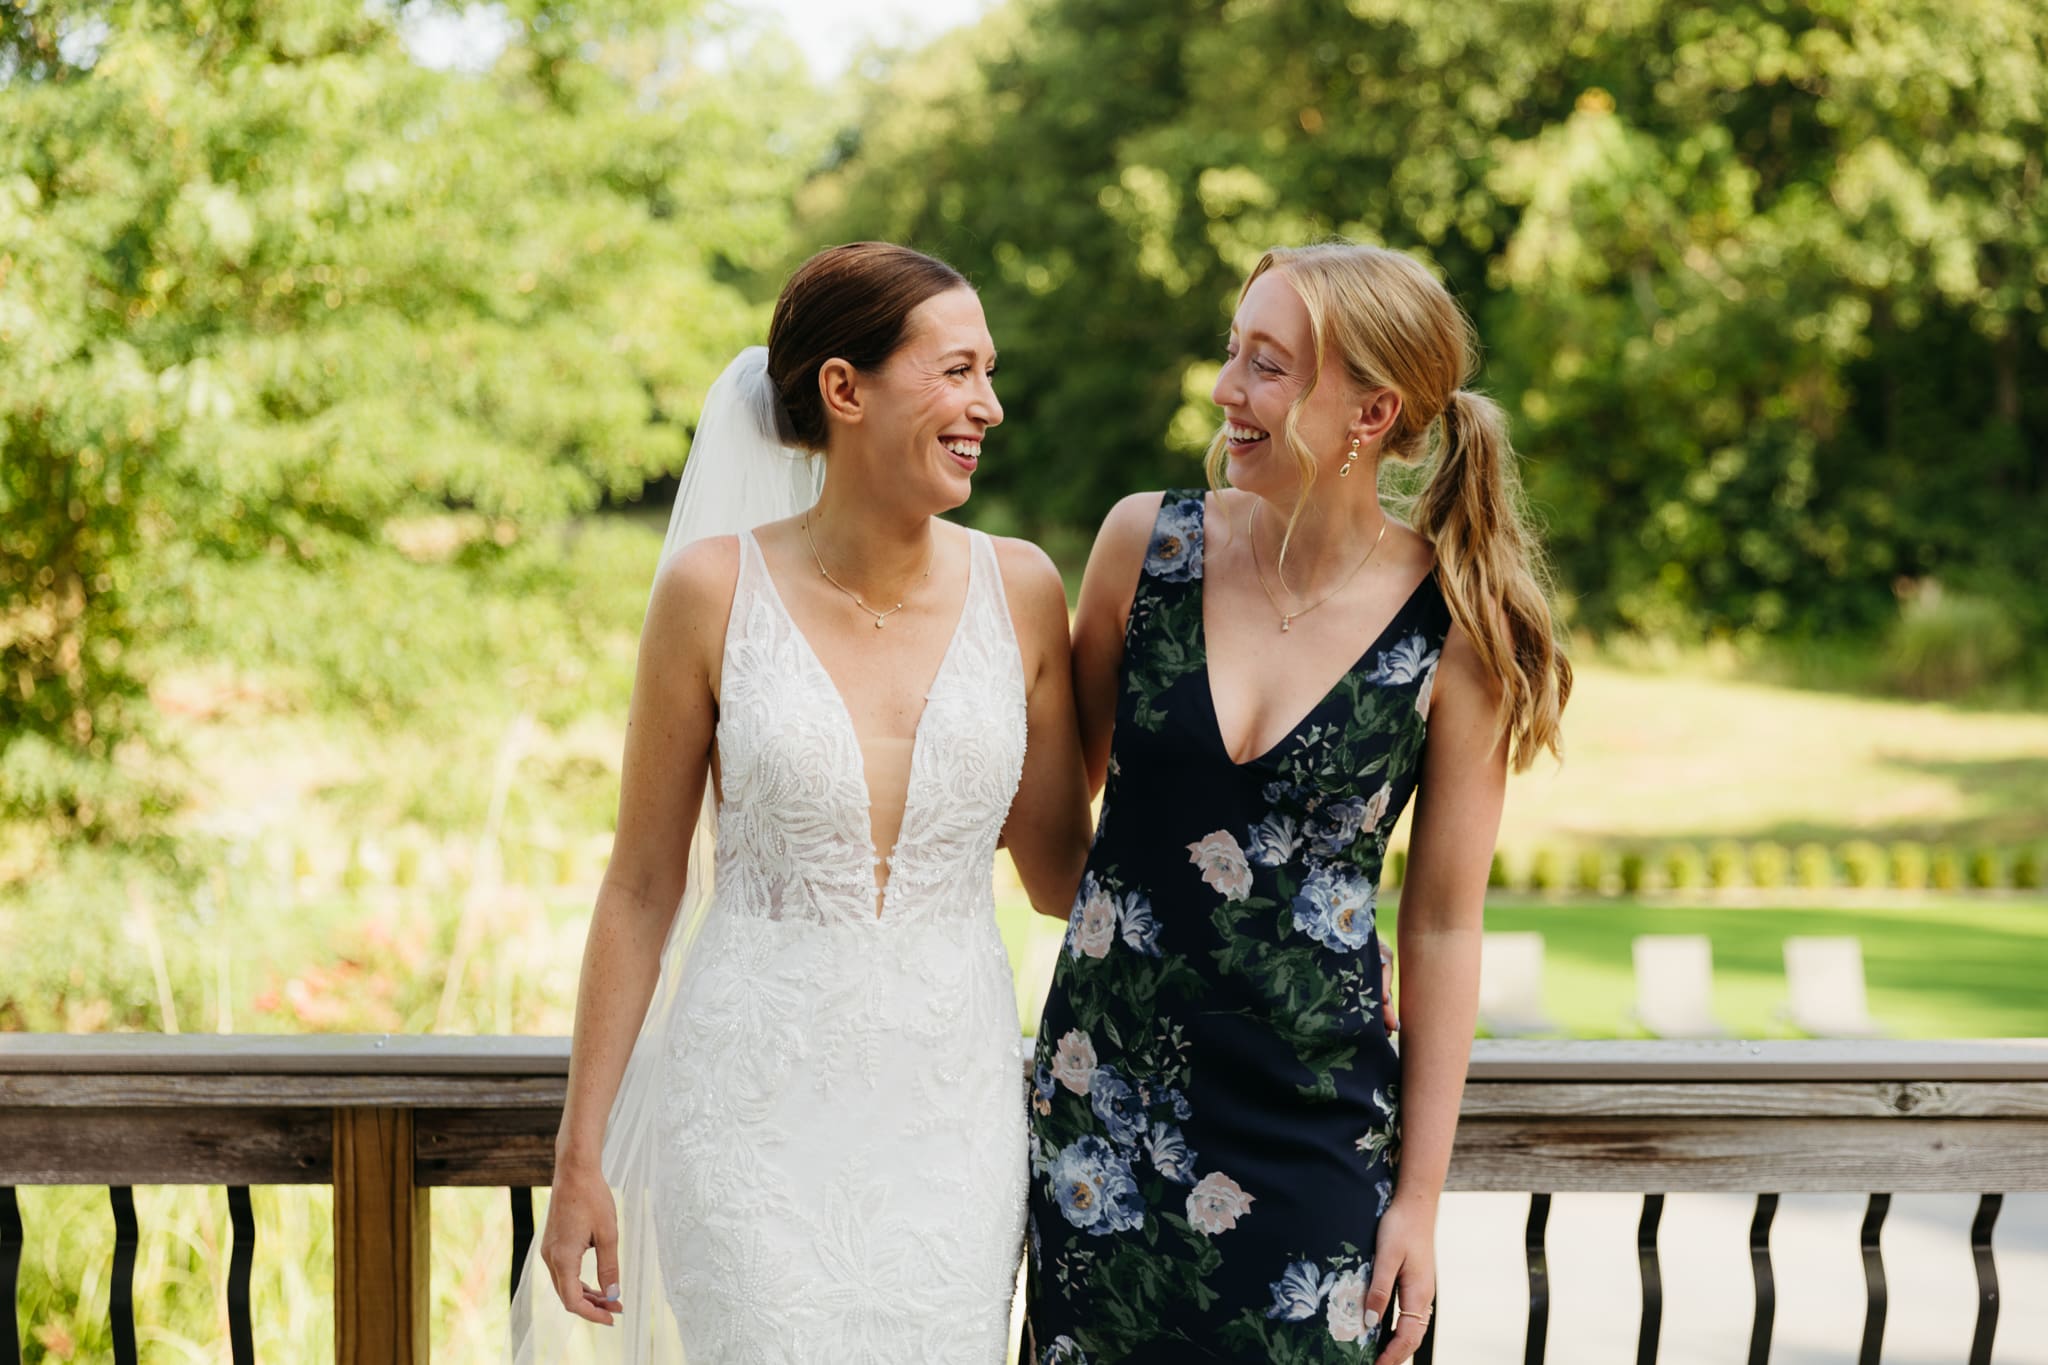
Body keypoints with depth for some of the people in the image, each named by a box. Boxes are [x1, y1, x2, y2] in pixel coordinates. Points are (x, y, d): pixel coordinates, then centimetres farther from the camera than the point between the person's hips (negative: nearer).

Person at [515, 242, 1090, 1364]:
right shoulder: (715, 591, -6)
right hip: (756, 1103, -2)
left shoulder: (1018, 588, 1)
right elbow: (642, 887, 0)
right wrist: (580, 1156, 1)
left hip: (954, 1104, 3)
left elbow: (1060, 871, 9)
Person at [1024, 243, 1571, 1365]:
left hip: (1313, 1126, -2)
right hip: (1106, 1093, 2)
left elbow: (1443, 924, -3)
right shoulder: (1147, 543, -3)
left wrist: (1420, 1195, -1)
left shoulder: (1456, 631, -9)